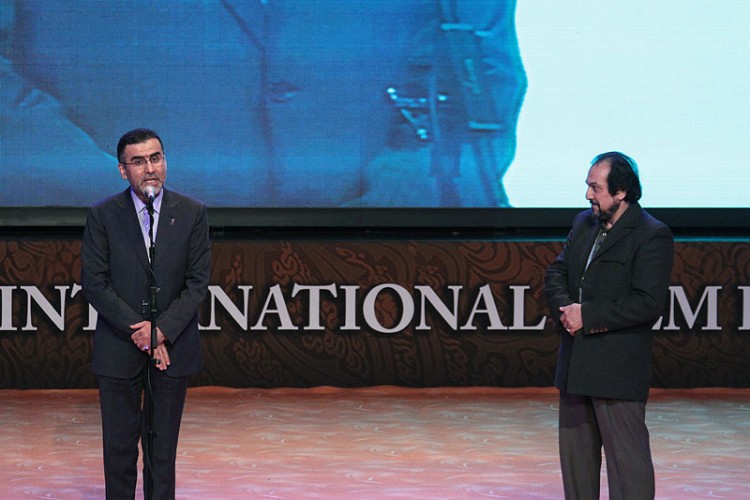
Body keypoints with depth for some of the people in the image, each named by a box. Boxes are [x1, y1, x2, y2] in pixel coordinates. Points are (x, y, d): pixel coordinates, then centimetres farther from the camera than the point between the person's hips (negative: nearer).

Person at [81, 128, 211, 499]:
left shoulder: (192, 213, 1)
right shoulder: (103, 215, -3)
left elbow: (198, 281, -1)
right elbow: (93, 282, -5)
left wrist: (162, 330, -12)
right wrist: (137, 329, -13)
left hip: (173, 346, 1)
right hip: (119, 349, -1)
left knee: (163, 444, 6)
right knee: (119, 444, 3)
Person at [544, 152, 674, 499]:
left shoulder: (653, 236, -11)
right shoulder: (584, 224, 13)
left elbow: (647, 303, -19)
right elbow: (556, 274, 15)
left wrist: (588, 316, -18)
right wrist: (565, 309, -7)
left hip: (619, 368, -8)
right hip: (575, 365, 8)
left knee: (627, 457, -6)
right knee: (575, 452, 15)